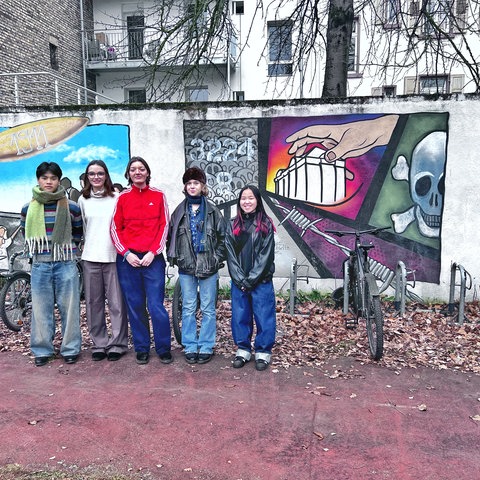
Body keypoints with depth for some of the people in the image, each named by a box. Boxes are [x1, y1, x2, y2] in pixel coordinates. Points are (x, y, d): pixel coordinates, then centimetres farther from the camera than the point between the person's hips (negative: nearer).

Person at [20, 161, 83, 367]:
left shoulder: (71, 207, -1)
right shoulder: (28, 208, 4)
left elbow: (78, 232, 12)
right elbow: (26, 233, 19)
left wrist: (67, 248, 7)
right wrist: (35, 250, 10)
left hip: (66, 264, -1)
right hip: (40, 265, 2)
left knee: (69, 307, 3)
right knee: (41, 309, 7)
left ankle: (70, 349, 15)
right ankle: (42, 350, 19)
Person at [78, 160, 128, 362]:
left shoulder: (116, 198, 2)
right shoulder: (83, 200, 11)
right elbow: (81, 228, 17)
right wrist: (84, 248, 11)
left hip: (113, 256, -3)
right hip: (90, 257, 3)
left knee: (116, 302, -1)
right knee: (93, 302, 6)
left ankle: (117, 344, 9)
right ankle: (99, 344, 16)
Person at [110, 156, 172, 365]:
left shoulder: (158, 196, 4)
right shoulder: (122, 197, 6)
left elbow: (164, 226, 2)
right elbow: (115, 228, 6)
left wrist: (153, 253, -7)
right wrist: (126, 253, -6)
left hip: (153, 258, -1)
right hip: (128, 259, 2)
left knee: (156, 305, -4)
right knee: (135, 306, 6)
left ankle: (164, 348, 12)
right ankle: (141, 349, 20)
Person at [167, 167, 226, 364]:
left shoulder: (212, 211, 1)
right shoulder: (179, 211, 7)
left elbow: (222, 237, 3)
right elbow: (171, 235, 11)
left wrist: (217, 258, -4)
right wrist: (173, 257, 3)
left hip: (208, 267, -1)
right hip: (186, 267, 2)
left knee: (208, 309, 5)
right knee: (188, 308, 7)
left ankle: (206, 347, 15)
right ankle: (190, 346, 18)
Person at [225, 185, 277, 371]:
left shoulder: (265, 224, -2)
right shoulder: (233, 225, 7)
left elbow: (266, 255, -8)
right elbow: (230, 254, 2)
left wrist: (251, 280, -12)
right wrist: (240, 280, -8)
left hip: (261, 281, -3)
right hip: (238, 282, 3)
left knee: (263, 316, 3)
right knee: (240, 316, 10)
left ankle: (263, 352, 17)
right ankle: (243, 349, 24)